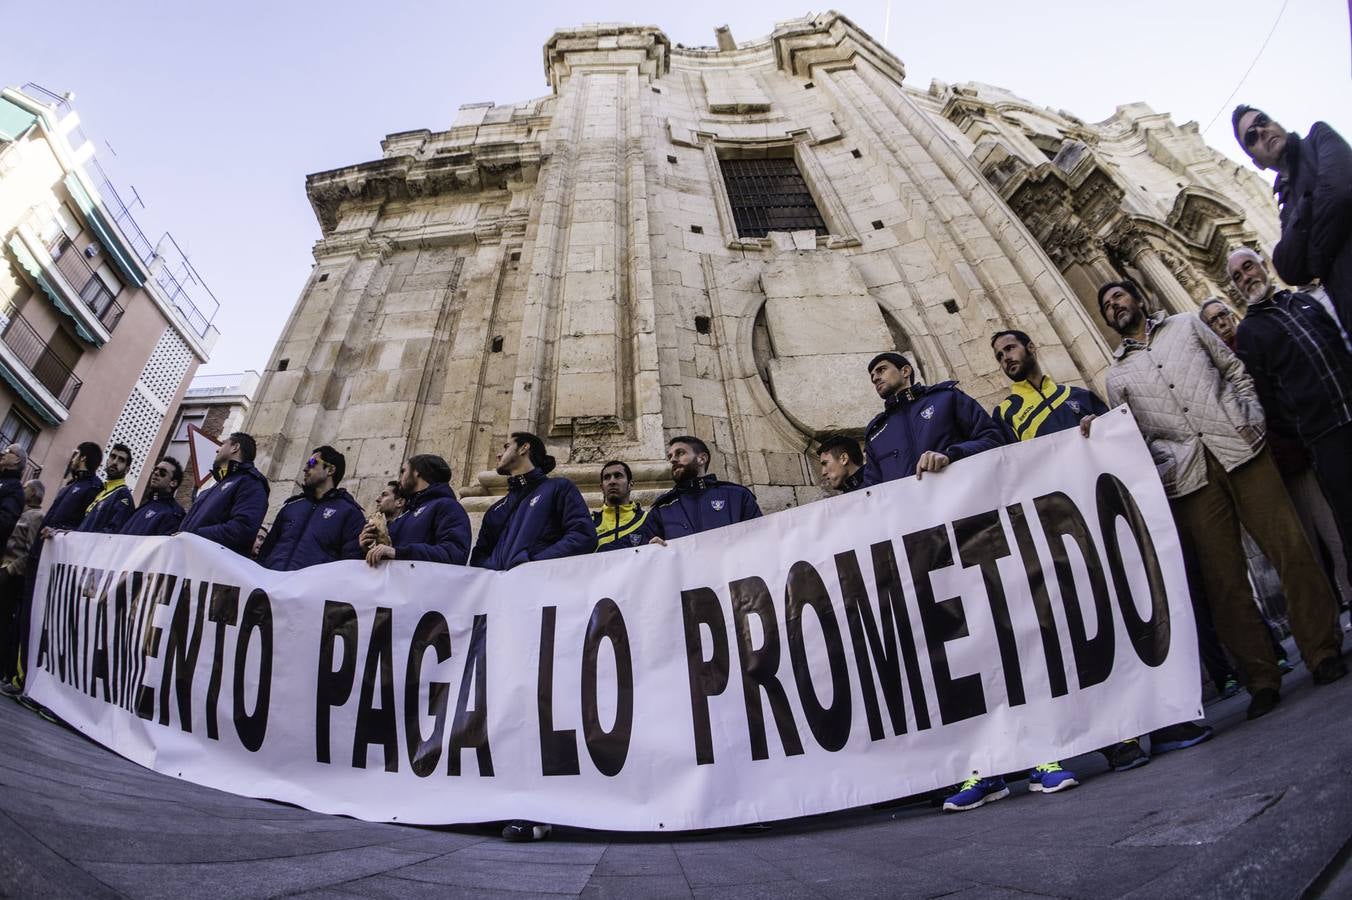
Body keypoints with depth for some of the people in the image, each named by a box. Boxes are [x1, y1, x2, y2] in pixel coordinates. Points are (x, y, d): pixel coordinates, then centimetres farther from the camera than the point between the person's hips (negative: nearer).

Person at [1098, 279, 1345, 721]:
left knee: (1290, 548, -5)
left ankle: (1321, 652, 8)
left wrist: (1252, 419, 2)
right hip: (1189, 474, 0)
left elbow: (1236, 370, 15)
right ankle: (1262, 677, 5)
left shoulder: (1187, 324, 17)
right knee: (1224, 578, -2)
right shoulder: (1117, 375, 16)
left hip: (1240, 449, 0)